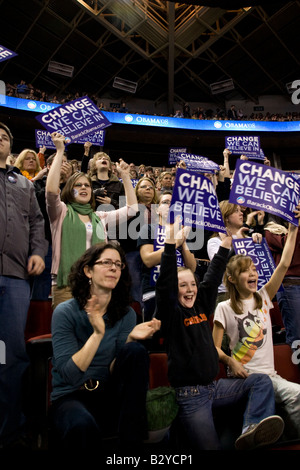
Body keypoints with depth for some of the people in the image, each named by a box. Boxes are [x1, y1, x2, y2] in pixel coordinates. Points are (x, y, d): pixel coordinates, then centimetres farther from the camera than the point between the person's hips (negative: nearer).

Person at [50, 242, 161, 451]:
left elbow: (114, 373, -6)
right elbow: (69, 375, -20)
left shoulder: (126, 314, -1)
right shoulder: (65, 312, -12)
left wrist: (130, 339, -23)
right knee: (83, 426, -41)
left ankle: (132, 441, -14)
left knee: (136, 351, -24)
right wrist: (98, 334, -31)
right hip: (71, 396, -5)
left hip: (110, 396, 5)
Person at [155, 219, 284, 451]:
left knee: (262, 381, -7)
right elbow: (165, 284, -22)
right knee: (211, 447, -21)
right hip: (190, 395, -7)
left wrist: (226, 243, 8)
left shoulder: (201, 307, 10)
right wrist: (171, 244, -30)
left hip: (214, 386, 7)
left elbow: (213, 277, 11)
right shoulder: (171, 313, -8)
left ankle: (252, 429, -25)